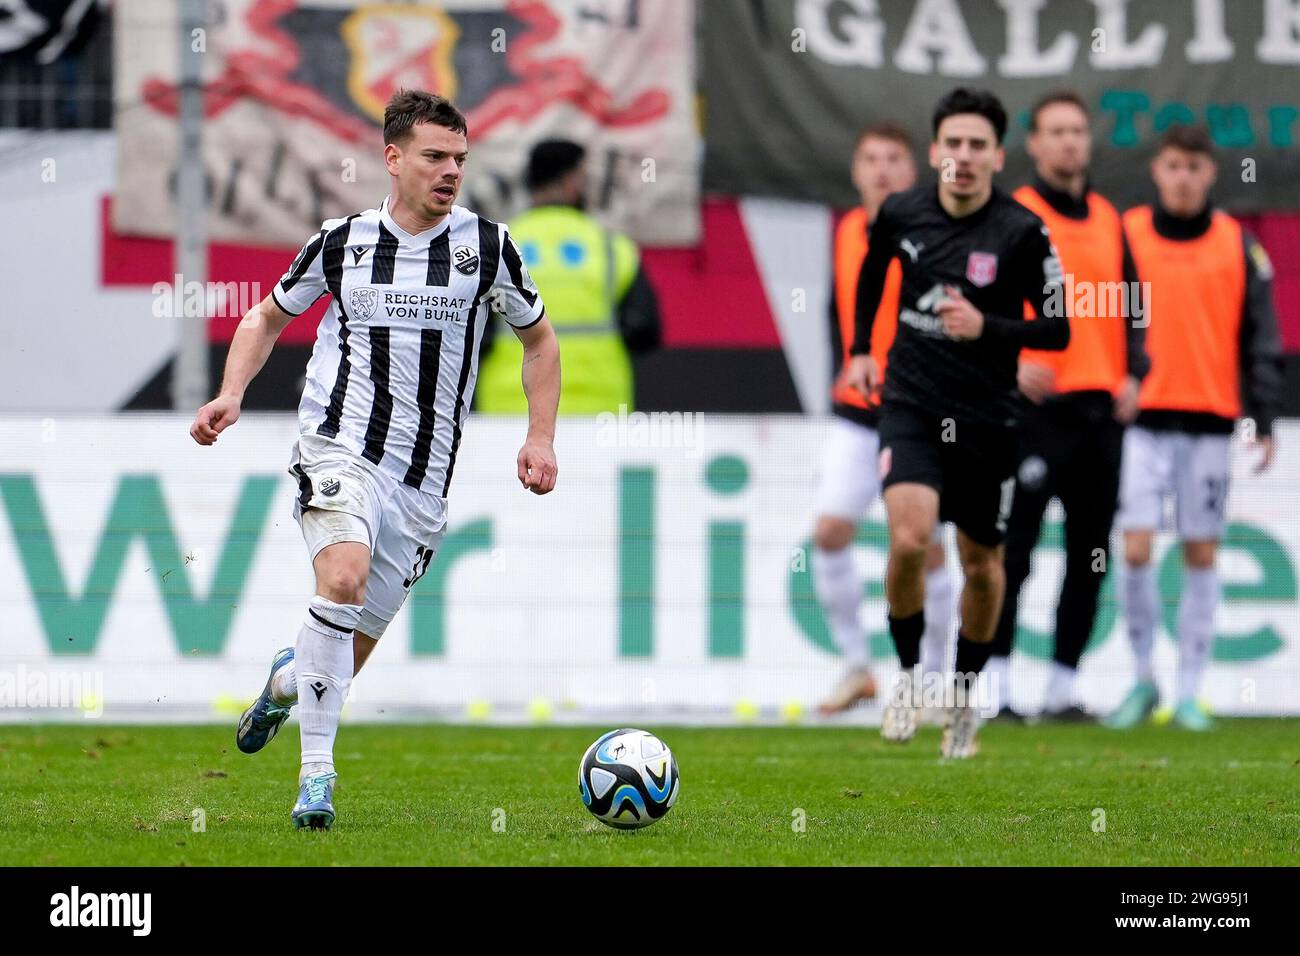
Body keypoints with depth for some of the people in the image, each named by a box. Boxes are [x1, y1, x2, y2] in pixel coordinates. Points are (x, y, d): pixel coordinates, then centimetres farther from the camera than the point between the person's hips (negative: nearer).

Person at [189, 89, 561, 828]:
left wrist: (542, 437, 4)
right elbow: (270, 315, 17)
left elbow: (538, 338, 16)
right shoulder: (342, 243, 1)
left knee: (358, 642, 6)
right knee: (344, 578, -30)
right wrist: (233, 393, 1)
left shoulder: (488, 246, 2)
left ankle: (288, 681, 45)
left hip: (425, 478, 2)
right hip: (341, 449, -2)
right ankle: (317, 772, -23)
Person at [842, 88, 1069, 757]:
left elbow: (1058, 329, -9)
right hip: (911, 405, 1)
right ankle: (908, 673, 3)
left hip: (987, 419, 0)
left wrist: (985, 327, -23)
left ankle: (964, 695, 32)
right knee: (909, 539, -20)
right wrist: (861, 349, 18)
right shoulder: (902, 212, -4)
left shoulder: (1022, 232, -13)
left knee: (981, 564, 10)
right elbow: (873, 267, 20)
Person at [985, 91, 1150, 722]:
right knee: (1012, 550, -7)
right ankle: (996, 687, -4)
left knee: (1090, 558, 6)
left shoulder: (1108, 220, 15)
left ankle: (1063, 688, 13)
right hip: (1035, 404, -5)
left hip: (1100, 409, 6)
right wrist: (1011, 362, -19)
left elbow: (1129, 305, 19)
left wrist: (1133, 373, 4)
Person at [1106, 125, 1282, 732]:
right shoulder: (1125, 236, 3)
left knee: (1200, 556, 3)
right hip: (1141, 419, -1)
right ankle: (1143, 678, 9)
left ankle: (1188, 693, 10)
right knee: (1135, 552, -8)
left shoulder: (1238, 246, 5)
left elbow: (1260, 338, 6)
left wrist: (1265, 420, 0)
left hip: (1210, 421, 1)